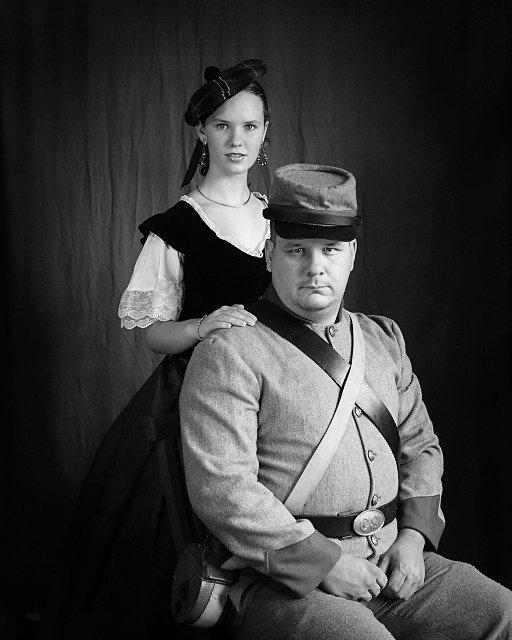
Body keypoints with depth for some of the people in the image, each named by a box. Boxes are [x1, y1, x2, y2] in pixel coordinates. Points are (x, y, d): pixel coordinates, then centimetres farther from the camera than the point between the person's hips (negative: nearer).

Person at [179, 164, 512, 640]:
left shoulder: (383, 339, 16)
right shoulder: (229, 354, -7)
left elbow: (420, 445, 19)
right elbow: (221, 487, -16)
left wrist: (414, 534, 2)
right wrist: (325, 562, -17)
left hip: (395, 565, 6)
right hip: (283, 579, -6)